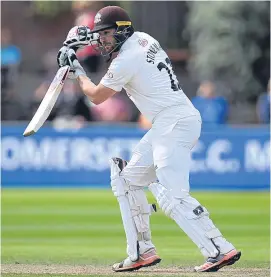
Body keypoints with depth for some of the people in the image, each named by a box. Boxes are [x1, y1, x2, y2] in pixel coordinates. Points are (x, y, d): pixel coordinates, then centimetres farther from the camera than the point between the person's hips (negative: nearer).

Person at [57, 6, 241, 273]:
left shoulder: (125, 62, -13)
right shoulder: (142, 38, 13)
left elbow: (96, 96, 1)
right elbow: (117, 39, 40)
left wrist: (76, 69, 15)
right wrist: (84, 36, 27)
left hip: (175, 124, -11)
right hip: (165, 127, 11)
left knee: (172, 196, -21)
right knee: (128, 180, 16)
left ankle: (220, 250, -28)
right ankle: (143, 252, 16)